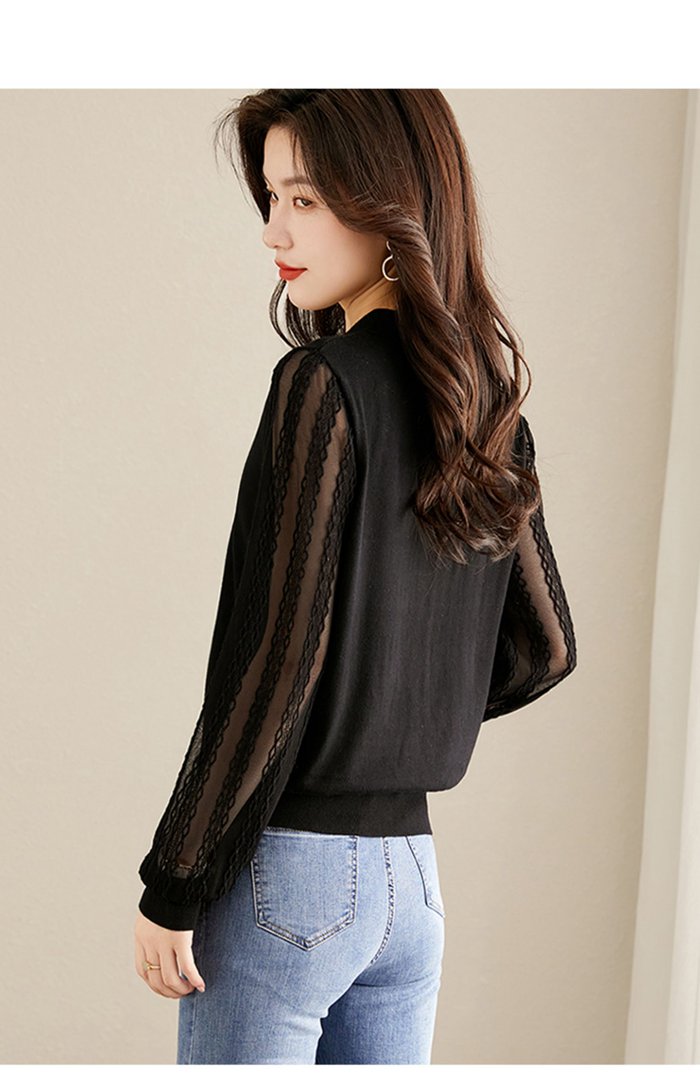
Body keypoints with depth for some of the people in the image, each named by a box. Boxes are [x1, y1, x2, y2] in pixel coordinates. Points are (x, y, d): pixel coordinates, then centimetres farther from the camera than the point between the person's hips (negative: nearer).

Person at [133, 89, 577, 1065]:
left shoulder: (325, 383, -14)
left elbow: (278, 661, -17)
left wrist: (172, 885, -10)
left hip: (288, 870, -7)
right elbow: (544, 649, 14)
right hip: (414, 868, 7)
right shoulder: (489, 402, 7)